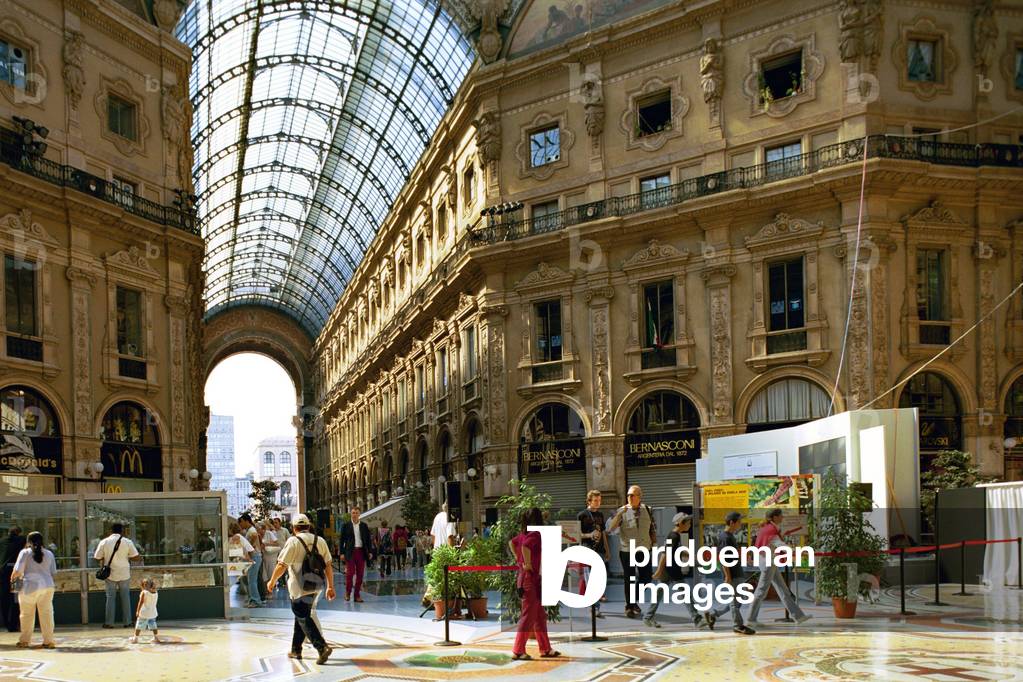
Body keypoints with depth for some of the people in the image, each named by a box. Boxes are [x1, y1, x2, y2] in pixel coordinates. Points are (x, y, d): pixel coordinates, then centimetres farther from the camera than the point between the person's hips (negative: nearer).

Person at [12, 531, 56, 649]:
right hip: (47, 586, 3)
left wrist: (13, 577, 14)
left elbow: (17, 570, -7)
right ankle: (48, 641, 5)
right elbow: (53, 572, 11)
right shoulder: (49, 554, 9)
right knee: (46, 613, 6)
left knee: (26, 614, 8)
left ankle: (24, 640, 15)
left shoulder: (25, 552, -2)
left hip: (30, 586, -3)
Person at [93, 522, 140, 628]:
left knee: (110, 597, 7)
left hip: (110, 574, 0)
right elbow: (134, 556, -2)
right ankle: (127, 622, 10)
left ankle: (109, 622, 7)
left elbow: (97, 558, -2)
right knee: (126, 597, 8)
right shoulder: (127, 542, -5)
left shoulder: (104, 542, -4)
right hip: (124, 574, 0)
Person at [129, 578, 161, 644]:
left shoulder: (144, 593, -14)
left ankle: (135, 638, 15)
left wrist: (137, 611, -10)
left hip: (144, 613, -5)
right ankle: (156, 638, 17)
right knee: (153, 625, 15)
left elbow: (141, 602, -15)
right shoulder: (156, 593, 1)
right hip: (153, 613, 5)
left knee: (139, 626, 7)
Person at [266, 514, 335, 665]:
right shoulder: (320, 541, 6)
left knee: (304, 618, -2)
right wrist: (330, 587, 10)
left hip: (300, 587, -6)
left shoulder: (293, 541, -10)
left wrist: (272, 581, 2)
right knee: (302, 615, 19)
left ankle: (322, 647, -16)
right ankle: (296, 650, 27)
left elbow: (282, 565, -13)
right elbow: (328, 565, 5)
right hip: (316, 586, 6)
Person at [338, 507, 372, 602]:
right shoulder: (346, 525, 3)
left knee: (360, 574, 3)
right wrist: (342, 553, -4)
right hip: (350, 552, -2)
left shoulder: (364, 525, 9)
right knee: (350, 572, -7)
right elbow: (342, 540, 3)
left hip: (361, 551, 2)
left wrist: (369, 551, 2)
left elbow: (368, 539, 11)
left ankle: (357, 595, 9)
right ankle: (347, 592, 10)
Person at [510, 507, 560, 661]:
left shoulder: (524, 533, 10)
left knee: (540, 615, 15)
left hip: (524, 577, 9)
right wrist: (527, 564, -21)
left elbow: (511, 542, 24)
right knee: (528, 615, -3)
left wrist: (518, 559, 20)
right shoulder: (535, 534, -16)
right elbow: (525, 547, -33)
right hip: (531, 578, -9)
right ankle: (518, 651, 1)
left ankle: (545, 649, 22)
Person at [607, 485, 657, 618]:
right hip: (627, 551, -3)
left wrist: (654, 543, 10)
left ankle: (634, 600, 30)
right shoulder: (622, 511, -7)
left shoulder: (647, 510, 2)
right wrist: (620, 514, -27)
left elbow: (653, 528, 13)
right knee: (629, 579, 2)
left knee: (646, 577, 7)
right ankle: (629, 606, 17)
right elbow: (610, 528, -17)